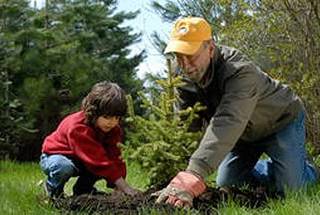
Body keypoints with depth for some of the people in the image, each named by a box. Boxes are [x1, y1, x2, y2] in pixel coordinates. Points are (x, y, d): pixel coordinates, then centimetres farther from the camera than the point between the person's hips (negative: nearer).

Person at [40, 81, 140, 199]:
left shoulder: (113, 129, -12)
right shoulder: (77, 127, -36)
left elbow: (115, 158, -17)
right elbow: (98, 161, -40)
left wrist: (118, 187, -32)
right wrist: (124, 187, -42)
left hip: (78, 162, 6)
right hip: (54, 156, -6)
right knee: (64, 166, -41)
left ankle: (83, 188, 4)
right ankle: (53, 187, -7)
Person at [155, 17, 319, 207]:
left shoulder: (241, 72, -41)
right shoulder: (185, 76, -19)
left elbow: (227, 123, -55)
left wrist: (193, 176, -67)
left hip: (282, 119, -6)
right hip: (246, 130, 7)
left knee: (288, 187, -17)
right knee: (227, 184, 5)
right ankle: (276, 170, 29)